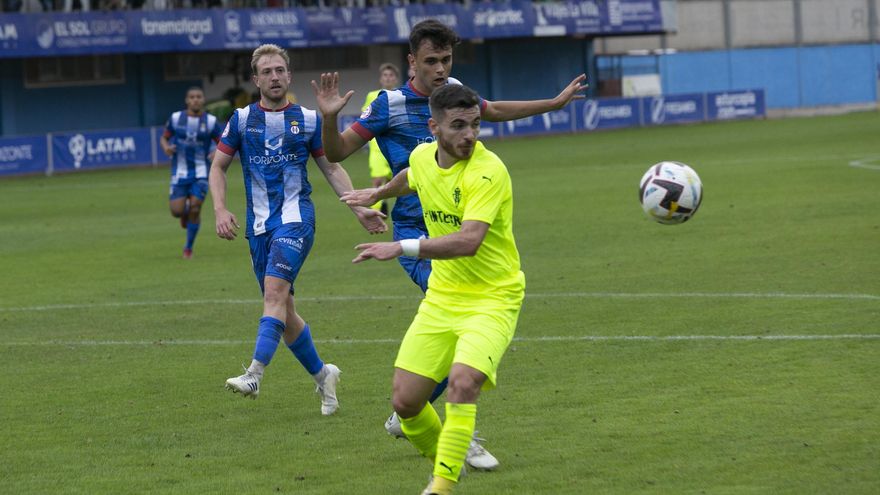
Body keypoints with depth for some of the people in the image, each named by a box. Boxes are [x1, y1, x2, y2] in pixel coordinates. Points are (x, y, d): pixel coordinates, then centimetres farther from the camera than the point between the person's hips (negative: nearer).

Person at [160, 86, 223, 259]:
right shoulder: (176, 118, -1)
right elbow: (164, 137, 10)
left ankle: (188, 248, 8)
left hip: (201, 173, -1)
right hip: (180, 172, 1)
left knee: (195, 209, -11)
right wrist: (166, 147, -13)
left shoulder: (211, 121, -3)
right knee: (177, 211, -9)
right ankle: (185, 212, 32)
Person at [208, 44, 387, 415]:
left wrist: (359, 208, 4)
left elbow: (331, 167, 14)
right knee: (283, 309, 5)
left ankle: (254, 376, -33)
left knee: (275, 290, -23)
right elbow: (218, 166, 12)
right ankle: (322, 375, 22)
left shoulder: (308, 120, 5)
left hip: (296, 217, -3)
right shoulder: (241, 120, 7)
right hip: (260, 224, 3)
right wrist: (220, 209, -4)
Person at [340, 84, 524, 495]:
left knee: (462, 383, -29)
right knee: (405, 401, 0)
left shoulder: (488, 171, -21)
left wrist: (402, 248, -40)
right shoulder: (422, 157, 0)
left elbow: (469, 241, -34)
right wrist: (378, 194, 47)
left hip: (492, 297, -6)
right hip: (442, 296, 6)